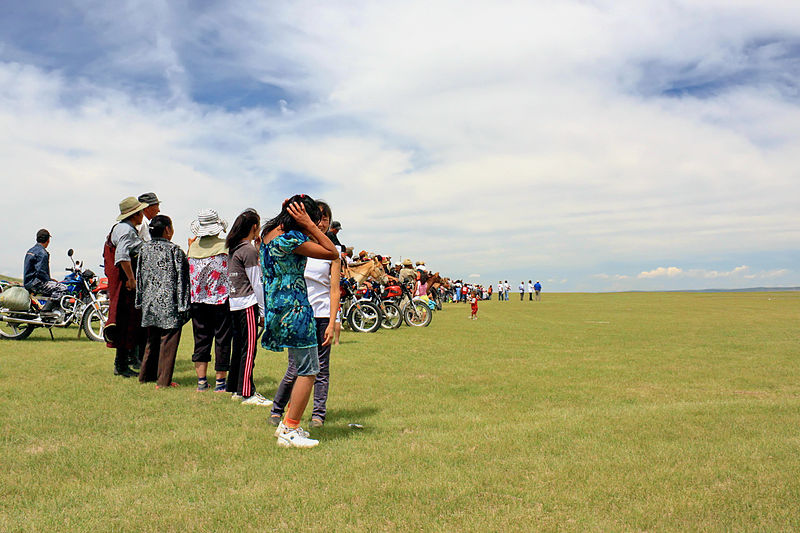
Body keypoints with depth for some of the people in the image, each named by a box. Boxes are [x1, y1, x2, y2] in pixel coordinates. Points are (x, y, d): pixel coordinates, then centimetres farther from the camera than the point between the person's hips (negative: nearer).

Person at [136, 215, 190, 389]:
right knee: (168, 341, 1)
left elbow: (139, 277, 12)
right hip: (169, 304, -6)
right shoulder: (174, 250, -9)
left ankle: (146, 375, 28)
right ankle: (163, 381, 3)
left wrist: (140, 301, 19)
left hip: (150, 303, 6)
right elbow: (181, 279, -10)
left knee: (152, 340, 19)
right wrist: (183, 306, -7)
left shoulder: (144, 249, 7)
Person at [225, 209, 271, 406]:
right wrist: (263, 312, -8)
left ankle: (235, 388, 22)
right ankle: (247, 393, -4)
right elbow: (256, 284, -11)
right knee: (249, 348, -6)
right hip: (248, 303, -9)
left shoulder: (233, 249, 14)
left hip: (234, 302, 9)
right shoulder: (249, 250, -11)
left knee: (238, 346, 14)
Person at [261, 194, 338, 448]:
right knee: (308, 370, -1)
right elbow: (332, 253, -15)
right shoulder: (290, 239, -19)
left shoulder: (269, 232, 9)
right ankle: (290, 432, 6)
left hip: (277, 308, 10)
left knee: (302, 367, 19)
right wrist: (309, 226, -14)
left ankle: (287, 424, 25)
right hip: (294, 308, -10)